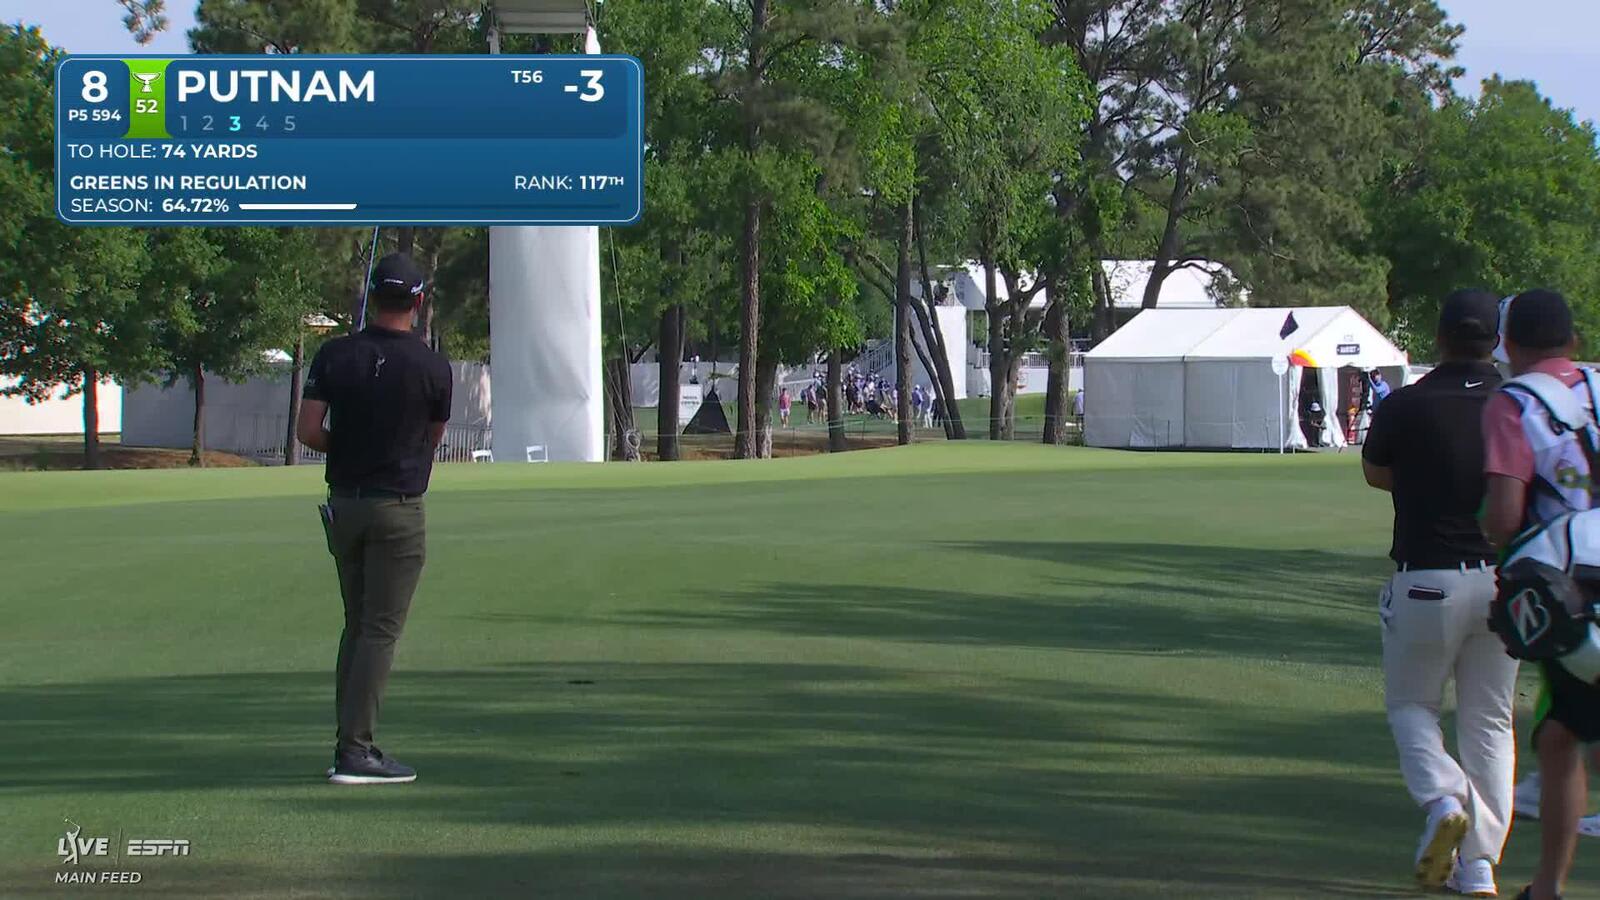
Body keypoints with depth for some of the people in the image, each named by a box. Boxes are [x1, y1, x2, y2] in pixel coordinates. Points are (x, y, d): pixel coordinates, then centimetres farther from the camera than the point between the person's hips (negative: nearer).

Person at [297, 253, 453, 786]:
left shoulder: (334, 356, 0)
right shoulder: (432, 367, -7)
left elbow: (308, 431, -4)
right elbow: (434, 438, 7)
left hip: (344, 501, 4)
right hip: (398, 508, -4)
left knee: (356, 626, 15)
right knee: (381, 631, -3)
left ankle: (351, 744, 14)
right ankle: (355, 751, -9)